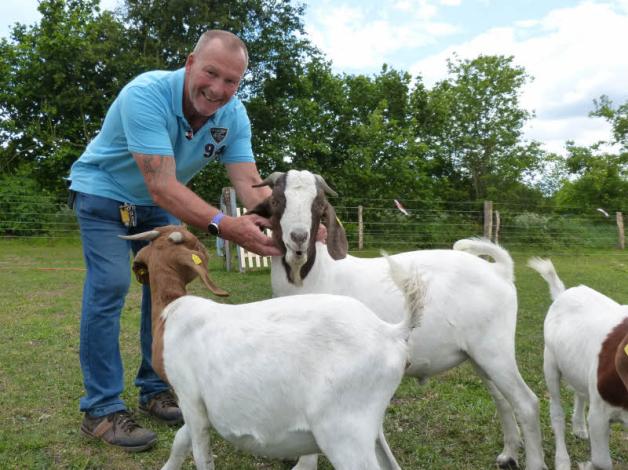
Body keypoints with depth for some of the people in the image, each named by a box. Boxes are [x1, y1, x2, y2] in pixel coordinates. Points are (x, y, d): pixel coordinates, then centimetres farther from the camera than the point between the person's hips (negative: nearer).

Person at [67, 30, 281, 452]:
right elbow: (161, 184, -43)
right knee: (110, 286, -15)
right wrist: (223, 224, -56)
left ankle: (155, 389, 15)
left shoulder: (233, 116, -18)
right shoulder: (145, 95, -35)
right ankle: (101, 408, -6)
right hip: (104, 191, -5)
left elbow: (249, 184, -25)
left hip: (158, 204, 6)